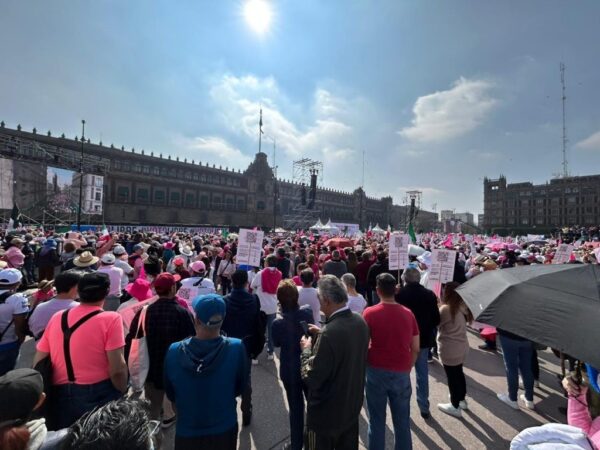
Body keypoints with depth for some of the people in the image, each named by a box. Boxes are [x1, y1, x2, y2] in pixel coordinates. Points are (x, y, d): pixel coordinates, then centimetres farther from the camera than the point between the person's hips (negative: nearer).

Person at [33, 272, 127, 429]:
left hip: (60, 396, 5)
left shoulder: (57, 318, 2)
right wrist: (123, 395, -1)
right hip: (99, 395, -5)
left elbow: (38, 363, 9)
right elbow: (117, 369, -18)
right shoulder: (110, 319, -16)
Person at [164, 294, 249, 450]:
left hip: (187, 432, 1)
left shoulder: (174, 352, -23)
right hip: (224, 430, 0)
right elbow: (240, 388, -8)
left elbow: (171, 395, -5)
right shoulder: (237, 348, -27)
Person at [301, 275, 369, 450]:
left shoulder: (329, 333, -34)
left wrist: (307, 350, -12)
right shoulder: (360, 322, -9)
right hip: (352, 406, 7)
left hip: (326, 413, -6)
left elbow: (312, 378, -26)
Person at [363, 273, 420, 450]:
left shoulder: (369, 313, -12)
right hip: (401, 373, 2)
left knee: (377, 420, 14)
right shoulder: (408, 313, -3)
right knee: (402, 421, 19)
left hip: (376, 371, -2)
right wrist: (407, 369, 16)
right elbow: (416, 349, 3)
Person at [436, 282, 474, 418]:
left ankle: (455, 406, 25)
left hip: (449, 349, -8)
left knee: (452, 377, 9)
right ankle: (462, 399, 44)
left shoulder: (445, 309, -25)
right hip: (462, 346, 8)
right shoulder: (463, 306, -3)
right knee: (459, 373, 26)